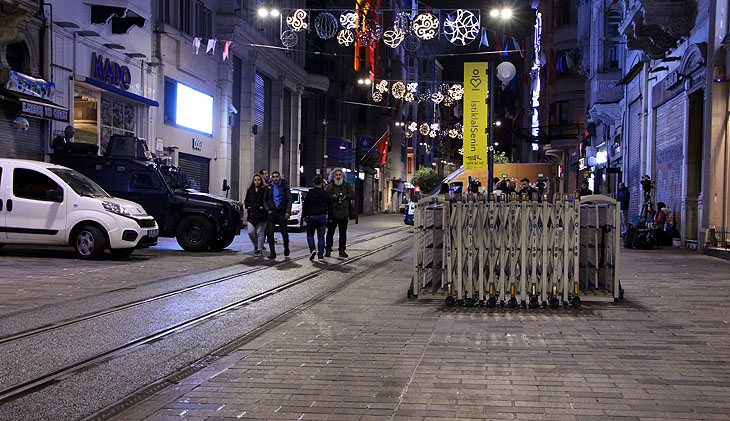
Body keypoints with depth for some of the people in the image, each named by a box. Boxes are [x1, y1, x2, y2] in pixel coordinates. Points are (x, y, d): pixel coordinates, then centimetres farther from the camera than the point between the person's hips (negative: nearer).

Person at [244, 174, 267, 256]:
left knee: (260, 232, -1)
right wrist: (248, 207, 5)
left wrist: (262, 207, -10)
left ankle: (260, 249, 7)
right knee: (250, 232, -3)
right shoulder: (249, 191, 13)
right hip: (251, 215, 4)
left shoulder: (264, 190, 0)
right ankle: (256, 246, 21)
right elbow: (246, 201, 20)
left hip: (261, 215, -4)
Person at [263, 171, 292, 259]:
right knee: (269, 233, -7)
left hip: (282, 213, -2)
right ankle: (272, 253, -1)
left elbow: (289, 199, -2)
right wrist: (268, 210, 0)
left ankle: (286, 248, 29)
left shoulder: (285, 186, -1)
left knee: (284, 233, 2)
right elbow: (265, 200, 13)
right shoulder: (269, 187, 6)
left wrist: (288, 212, -10)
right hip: (271, 213, 2)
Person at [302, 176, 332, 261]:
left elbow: (305, 206, 1)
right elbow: (330, 207, 5)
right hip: (322, 217, 1)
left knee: (310, 235, 12)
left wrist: (304, 216, 11)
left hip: (311, 217, -1)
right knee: (321, 236, 7)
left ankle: (312, 250, -10)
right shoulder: (326, 194, 0)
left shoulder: (309, 193, -3)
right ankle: (320, 255, 5)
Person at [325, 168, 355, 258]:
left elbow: (353, 195, 7)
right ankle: (328, 250, 8)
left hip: (344, 213, 2)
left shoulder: (347, 186, 11)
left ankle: (342, 250, 12)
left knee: (343, 233, 5)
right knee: (330, 232, 0)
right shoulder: (330, 186, 5)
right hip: (332, 213, -2)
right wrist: (332, 197, -20)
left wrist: (346, 196, -9)